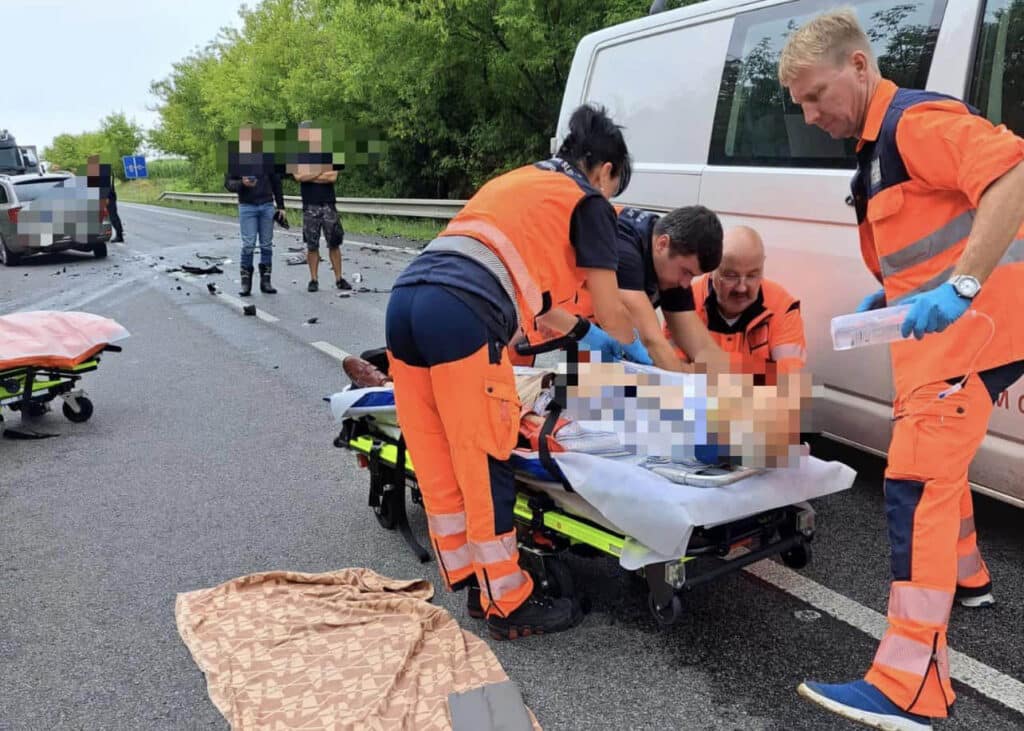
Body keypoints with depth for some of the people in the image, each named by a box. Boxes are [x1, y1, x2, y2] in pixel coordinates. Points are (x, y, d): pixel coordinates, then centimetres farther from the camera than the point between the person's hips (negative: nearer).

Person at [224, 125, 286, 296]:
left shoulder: (266, 157, 8)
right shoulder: (235, 158, 2)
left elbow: (276, 182, 13)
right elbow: (228, 183, 1)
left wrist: (281, 206, 9)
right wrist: (242, 183, -20)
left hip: (267, 206, 2)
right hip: (247, 207, -2)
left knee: (267, 245, 3)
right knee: (248, 245, -7)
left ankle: (265, 281, 10)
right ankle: (246, 282, 0)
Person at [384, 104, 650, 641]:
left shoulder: (516, 180, 33)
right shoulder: (588, 202, 12)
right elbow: (610, 310, 16)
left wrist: (581, 334, 48)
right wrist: (632, 348, 38)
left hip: (405, 300, 8)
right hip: (461, 317, -8)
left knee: (437, 464, 14)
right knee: (483, 466, 2)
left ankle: (469, 582, 29)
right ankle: (508, 606, 16)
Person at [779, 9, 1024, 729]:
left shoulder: (916, 119, -12)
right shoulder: (879, 144, 20)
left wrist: (959, 287, -33)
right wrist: (888, 295, 15)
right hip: (942, 330, 11)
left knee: (916, 483, -17)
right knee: (936, 464, 26)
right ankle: (964, 578, 48)